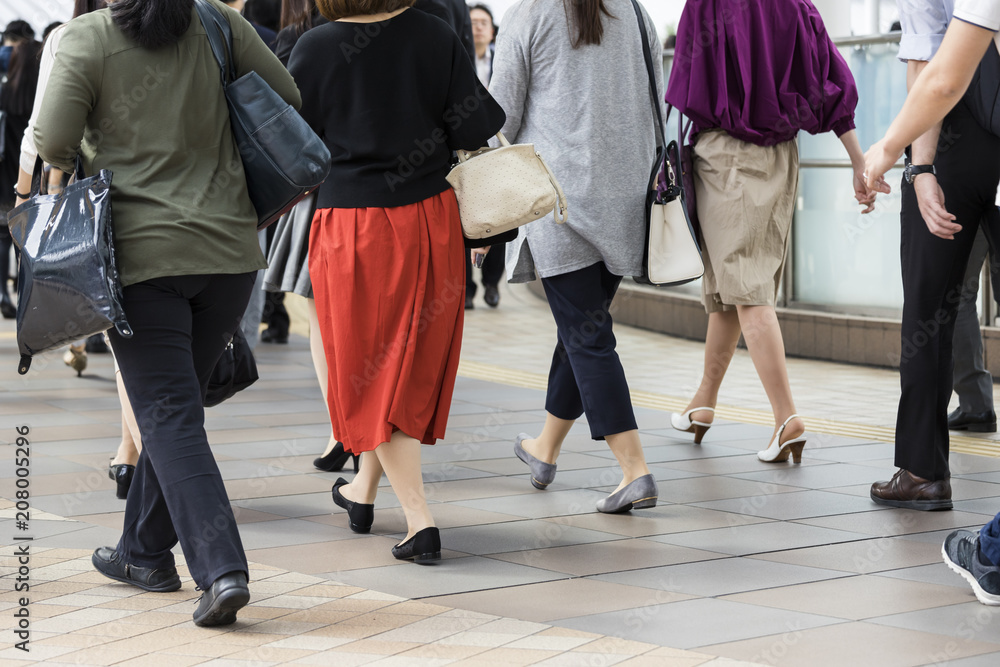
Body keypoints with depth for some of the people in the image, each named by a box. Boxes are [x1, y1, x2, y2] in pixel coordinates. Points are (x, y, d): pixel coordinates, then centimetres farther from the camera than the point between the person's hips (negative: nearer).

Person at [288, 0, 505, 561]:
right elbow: (478, 126, -6)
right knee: (411, 363, 19)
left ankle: (420, 520, -1)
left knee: (370, 372, 8)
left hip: (351, 226, -2)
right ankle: (364, 491, 35)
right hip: (430, 220, 3)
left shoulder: (316, 48, -11)